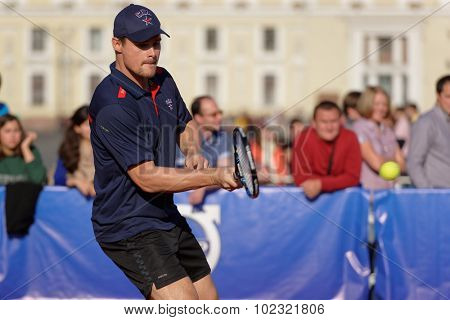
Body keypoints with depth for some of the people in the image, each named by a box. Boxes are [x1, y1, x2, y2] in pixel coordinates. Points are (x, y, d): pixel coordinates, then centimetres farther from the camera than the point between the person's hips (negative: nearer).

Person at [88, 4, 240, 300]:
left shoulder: (163, 80, 5)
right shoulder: (113, 106, -23)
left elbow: (186, 124, 24)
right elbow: (146, 177, -26)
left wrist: (193, 151, 0)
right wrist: (214, 177, -29)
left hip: (168, 217, 9)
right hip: (129, 228, -9)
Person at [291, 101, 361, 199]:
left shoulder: (350, 138, -12)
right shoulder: (305, 139, -15)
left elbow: (352, 177, -12)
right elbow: (301, 177, -16)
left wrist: (321, 184, -26)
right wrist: (338, 181, -21)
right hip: (314, 196, -1)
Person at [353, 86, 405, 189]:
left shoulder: (388, 131, 15)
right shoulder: (360, 128, -5)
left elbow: (402, 165, 12)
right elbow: (376, 163, -10)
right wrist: (393, 161, 8)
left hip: (389, 188, 5)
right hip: (368, 188, -5)